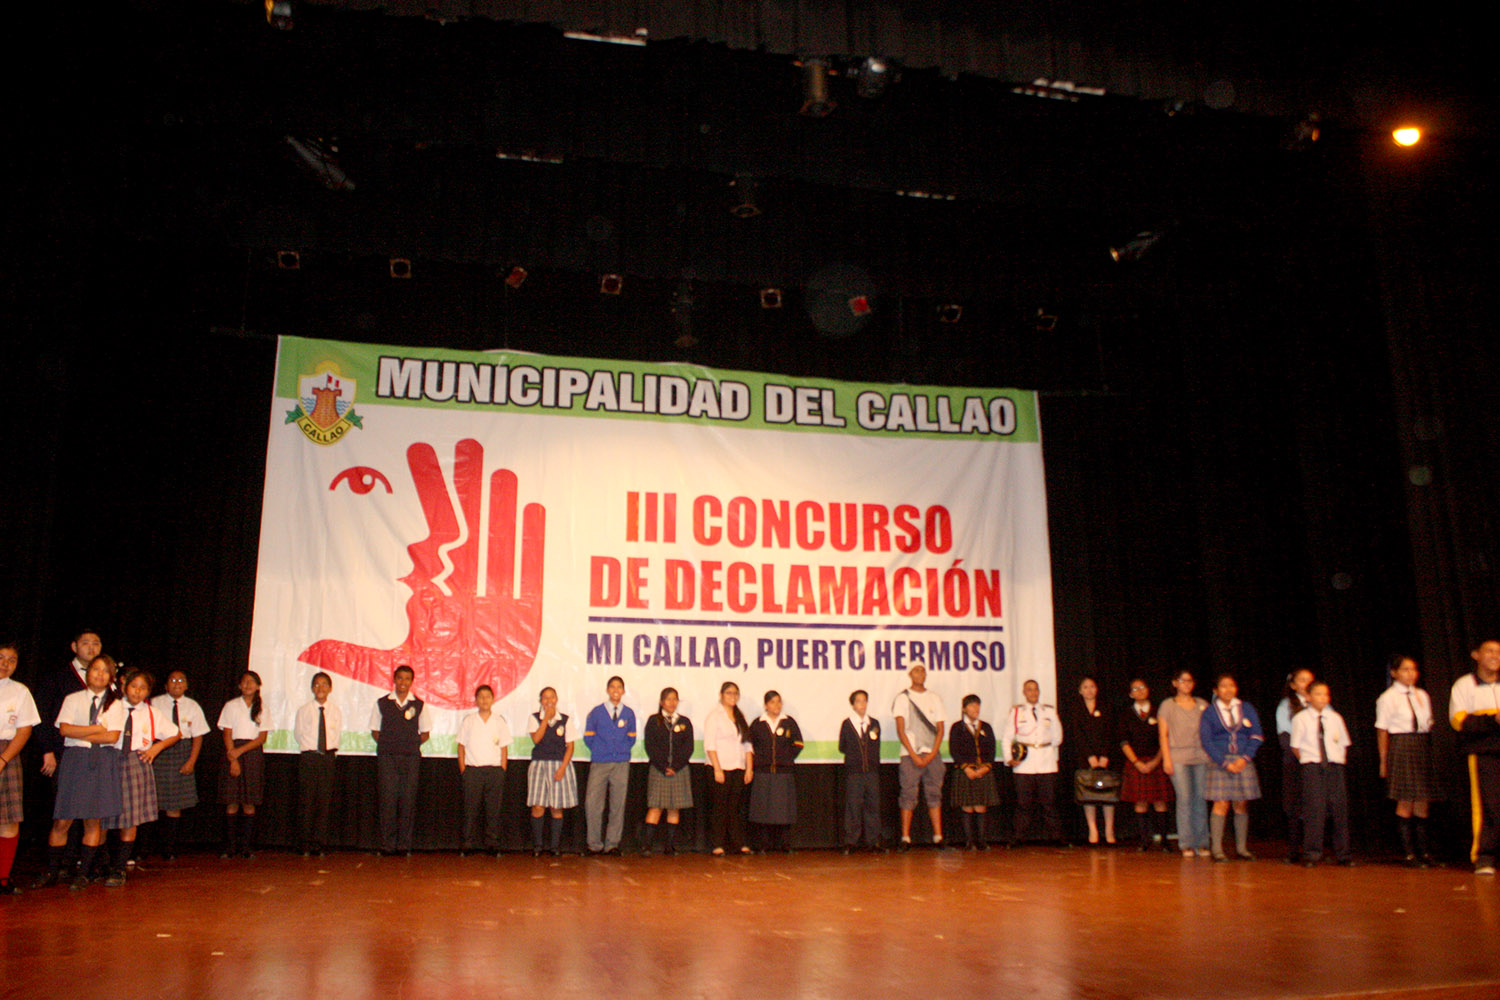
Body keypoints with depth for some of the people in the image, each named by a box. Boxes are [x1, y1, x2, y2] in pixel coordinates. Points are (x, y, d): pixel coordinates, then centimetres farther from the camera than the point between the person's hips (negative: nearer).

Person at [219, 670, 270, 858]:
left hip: (253, 754, 1)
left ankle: (247, 846, 2)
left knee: (249, 803, -1)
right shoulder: (231, 706, 6)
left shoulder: (262, 710, 9)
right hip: (233, 753, -1)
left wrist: (240, 751, -11)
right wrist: (233, 760, -10)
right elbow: (227, 735, 0)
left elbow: (262, 738, 2)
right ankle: (230, 847, -1)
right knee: (232, 802, -5)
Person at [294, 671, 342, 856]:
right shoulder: (304, 710, 2)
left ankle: (319, 844, 7)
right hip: (308, 757, -1)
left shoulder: (336, 711, 5)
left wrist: (333, 749, 2)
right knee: (306, 801, -2)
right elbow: (298, 733, 8)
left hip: (328, 758, 1)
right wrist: (308, 748, 3)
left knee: (324, 801, 2)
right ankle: (305, 845, 5)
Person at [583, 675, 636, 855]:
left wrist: (622, 750, 0)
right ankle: (595, 844, 3)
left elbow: (631, 739, 14)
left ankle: (612, 844, 11)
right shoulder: (597, 712, 4)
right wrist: (600, 751, -1)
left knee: (618, 805, 3)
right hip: (599, 764, -1)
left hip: (621, 764, 2)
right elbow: (588, 738, 7)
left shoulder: (629, 713, 8)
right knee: (592, 804, -7)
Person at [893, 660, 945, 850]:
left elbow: (940, 729, 7)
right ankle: (905, 838, 1)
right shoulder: (903, 698, 2)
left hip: (932, 754, 3)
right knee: (908, 795, -4)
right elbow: (901, 731, -4)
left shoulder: (934, 698, 12)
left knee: (934, 794, 2)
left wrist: (931, 755, -5)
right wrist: (915, 756, -11)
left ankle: (938, 837, 6)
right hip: (910, 754, -3)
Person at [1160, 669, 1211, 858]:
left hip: (1201, 757, 2)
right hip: (1178, 756, -2)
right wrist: (1166, 759, -4)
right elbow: (1163, 734, 4)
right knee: (1184, 798, -8)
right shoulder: (1167, 706, 8)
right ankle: (1186, 844, -3)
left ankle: (1202, 843, 6)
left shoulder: (1203, 705, 15)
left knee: (1201, 799, -1)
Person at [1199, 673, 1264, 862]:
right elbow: (1206, 740, -3)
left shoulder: (1247, 708, 9)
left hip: (1243, 762, 2)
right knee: (1221, 804, -7)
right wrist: (1225, 763, -13)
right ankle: (1217, 848, -4)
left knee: (1242, 804, 3)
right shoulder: (1209, 712, 3)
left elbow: (1256, 736, 4)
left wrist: (1245, 758, -9)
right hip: (1219, 762, -2)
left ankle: (1242, 847, 12)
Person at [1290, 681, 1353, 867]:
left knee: (1339, 808, 2)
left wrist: (1339, 761, 6)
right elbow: (1295, 746, 3)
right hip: (1312, 767, -3)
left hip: (1335, 767, 3)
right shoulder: (1300, 719, 0)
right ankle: (1312, 854, -2)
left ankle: (1343, 854, 12)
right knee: (1314, 809, -8)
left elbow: (1344, 744, 16)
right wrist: (1307, 763, -2)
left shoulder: (1336, 718, 10)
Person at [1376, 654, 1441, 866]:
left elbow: (1429, 724, 15)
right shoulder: (1387, 698, -4)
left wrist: (1430, 752, 6)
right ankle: (1408, 852, -3)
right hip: (1401, 747, -6)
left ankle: (1424, 851, 14)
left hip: (1423, 749, 6)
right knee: (1406, 800, -8)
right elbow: (1382, 730, -4)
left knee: (1422, 800, 6)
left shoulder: (1422, 696, 13)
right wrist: (1384, 760, -7)